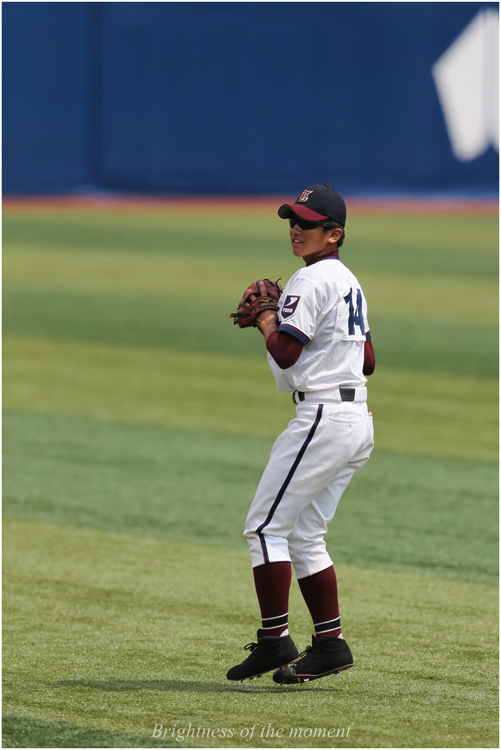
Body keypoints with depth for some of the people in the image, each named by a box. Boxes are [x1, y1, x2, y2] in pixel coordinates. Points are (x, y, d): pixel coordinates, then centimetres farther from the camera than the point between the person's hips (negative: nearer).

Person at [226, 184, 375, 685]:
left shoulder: (311, 280, -11)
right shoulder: (349, 282, 19)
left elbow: (285, 352, -19)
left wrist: (266, 321, 1)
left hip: (323, 415, -10)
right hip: (358, 422, 10)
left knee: (266, 526, -7)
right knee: (303, 536, 13)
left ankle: (274, 640, -11)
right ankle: (330, 644, 11)